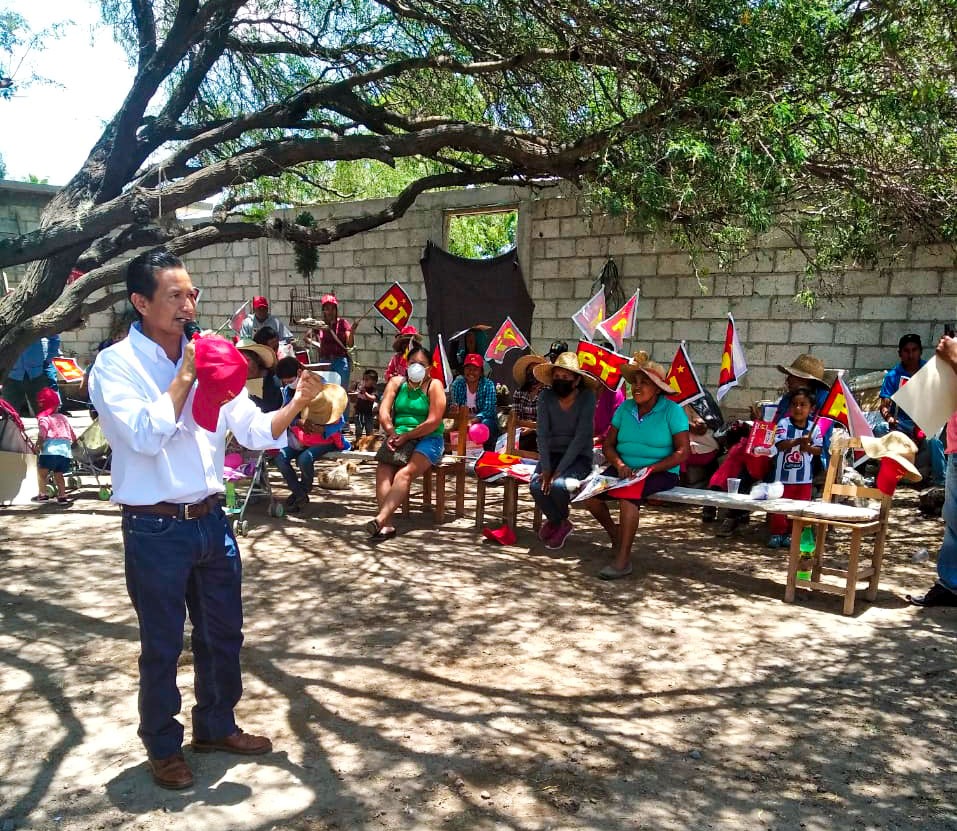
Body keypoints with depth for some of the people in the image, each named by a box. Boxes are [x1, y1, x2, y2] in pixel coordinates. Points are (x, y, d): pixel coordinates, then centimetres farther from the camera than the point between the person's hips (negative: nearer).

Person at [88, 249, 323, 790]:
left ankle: (217, 726, 40)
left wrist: (297, 404, -14)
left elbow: (255, 431, 2)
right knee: (163, 644, 10)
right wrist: (186, 376, -19)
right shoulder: (116, 365, -10)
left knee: (224, 632, 18)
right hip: (156, 530, -5)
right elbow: (147, 436, -24)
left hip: (211, 520, 6)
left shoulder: (209, 360, 5)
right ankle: (164, 747, 32)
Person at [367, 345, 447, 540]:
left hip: (428, 439, -4)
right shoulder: (397, 382, 12)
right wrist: (392, 433, -15)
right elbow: (383, 412, 2)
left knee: (405, 472, -30)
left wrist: (406, 436, -14)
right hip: (399, 437, 4)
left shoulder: (434, 386, 0)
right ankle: (387, 525, -35)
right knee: (383, 470, -25)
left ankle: (380, 519, -42)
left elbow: (433, 422, -11)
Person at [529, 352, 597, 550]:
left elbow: (581, 437, -17)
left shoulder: (586, 397, -12)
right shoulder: (546, 396, -3)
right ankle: (561, 524, 5)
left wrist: (559, 470, -22)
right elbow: (542, 434, -6)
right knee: (536, 485, -25)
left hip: (579, 457, -3)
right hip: (552, 453, 3)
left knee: (558, 485, -30)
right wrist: (545, 468, -17)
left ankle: (556, 521, 5)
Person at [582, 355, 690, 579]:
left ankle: (623, 560, -28)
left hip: (661, 472, -5)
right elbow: (608, 444, 8)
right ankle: (614, 534, 12)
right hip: (625, 469, 5)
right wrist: (619, 464, -13)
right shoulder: (625, 408, 7)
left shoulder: (672, 411, -6)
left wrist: (649, 469, -19)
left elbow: (682, 452, -11)